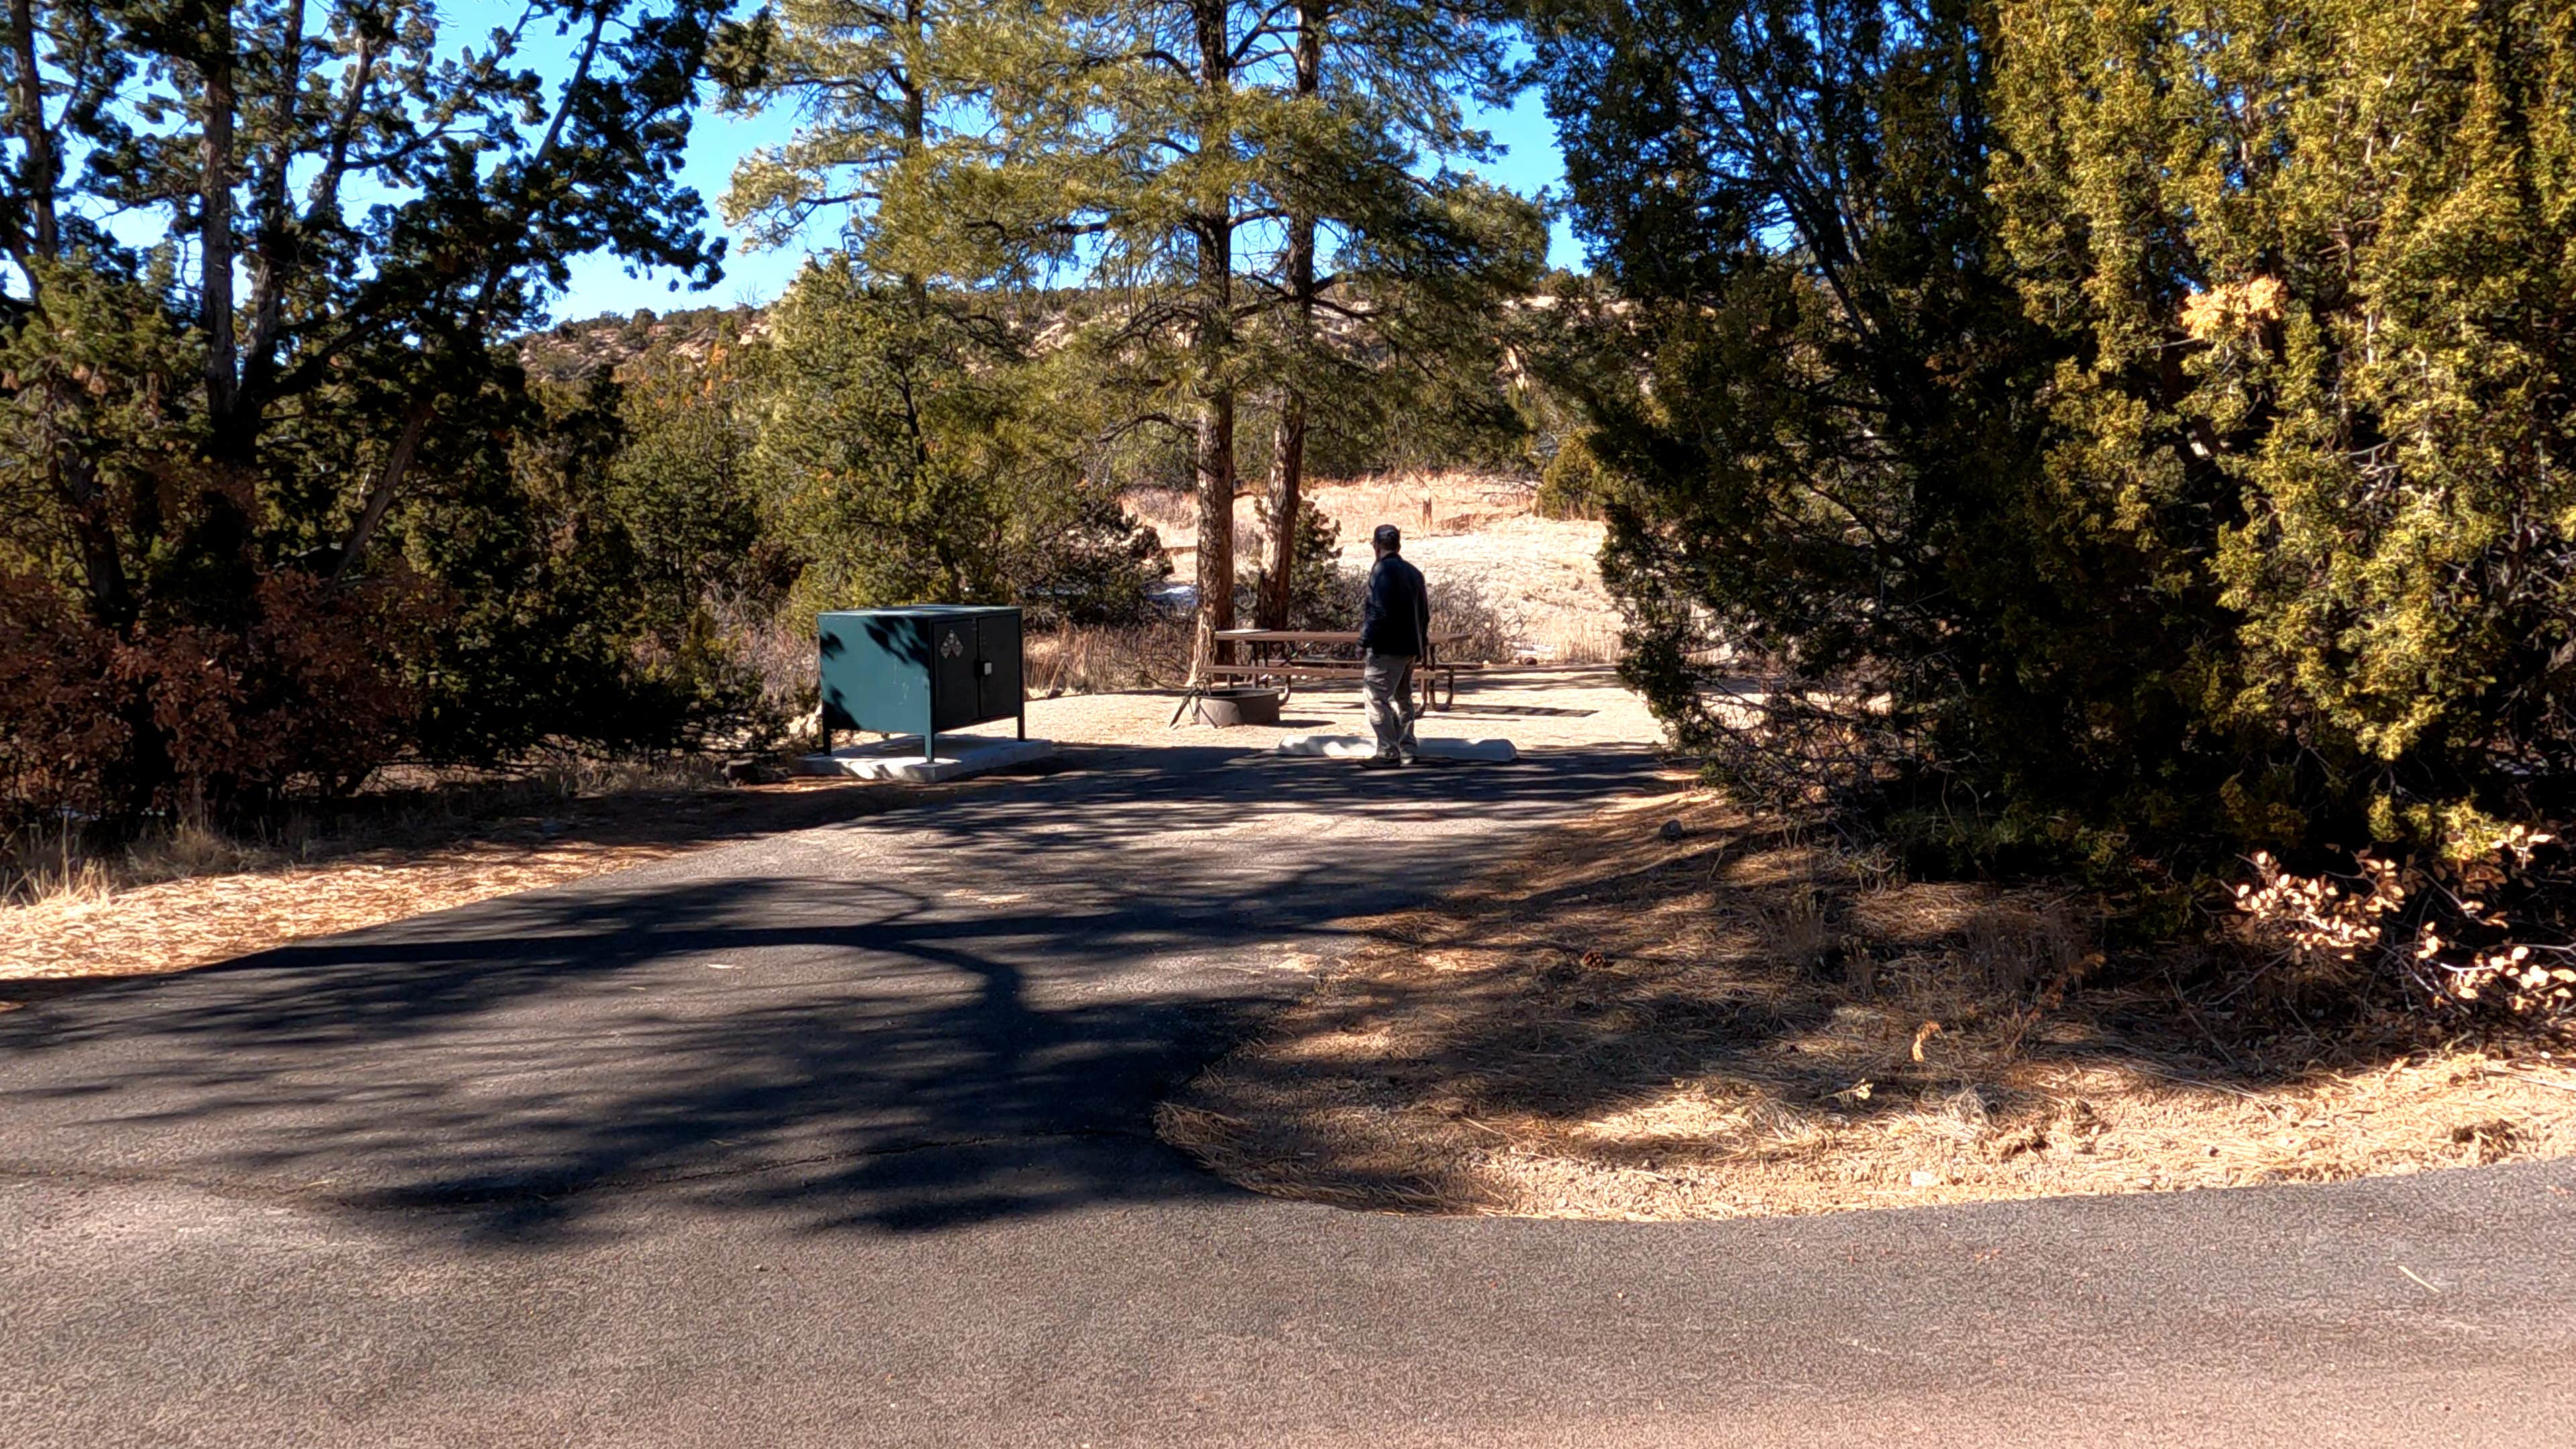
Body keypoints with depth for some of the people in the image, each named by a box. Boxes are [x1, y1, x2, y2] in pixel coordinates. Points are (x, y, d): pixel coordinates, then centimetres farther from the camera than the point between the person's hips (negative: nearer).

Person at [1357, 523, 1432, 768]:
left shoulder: (1382, 570, -12)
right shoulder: (1414, 572, 16)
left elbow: (1378, 612, -19)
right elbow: (1424, 613, 19)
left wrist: (1364, 642, -15)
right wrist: (1421, 642, 25)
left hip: (1387, 647, -9)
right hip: (1410, 647, 9)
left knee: (1376, 697, -6)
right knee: (1403, 698, 16)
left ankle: (1388, 752, -9)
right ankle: (1407, 750, 17)